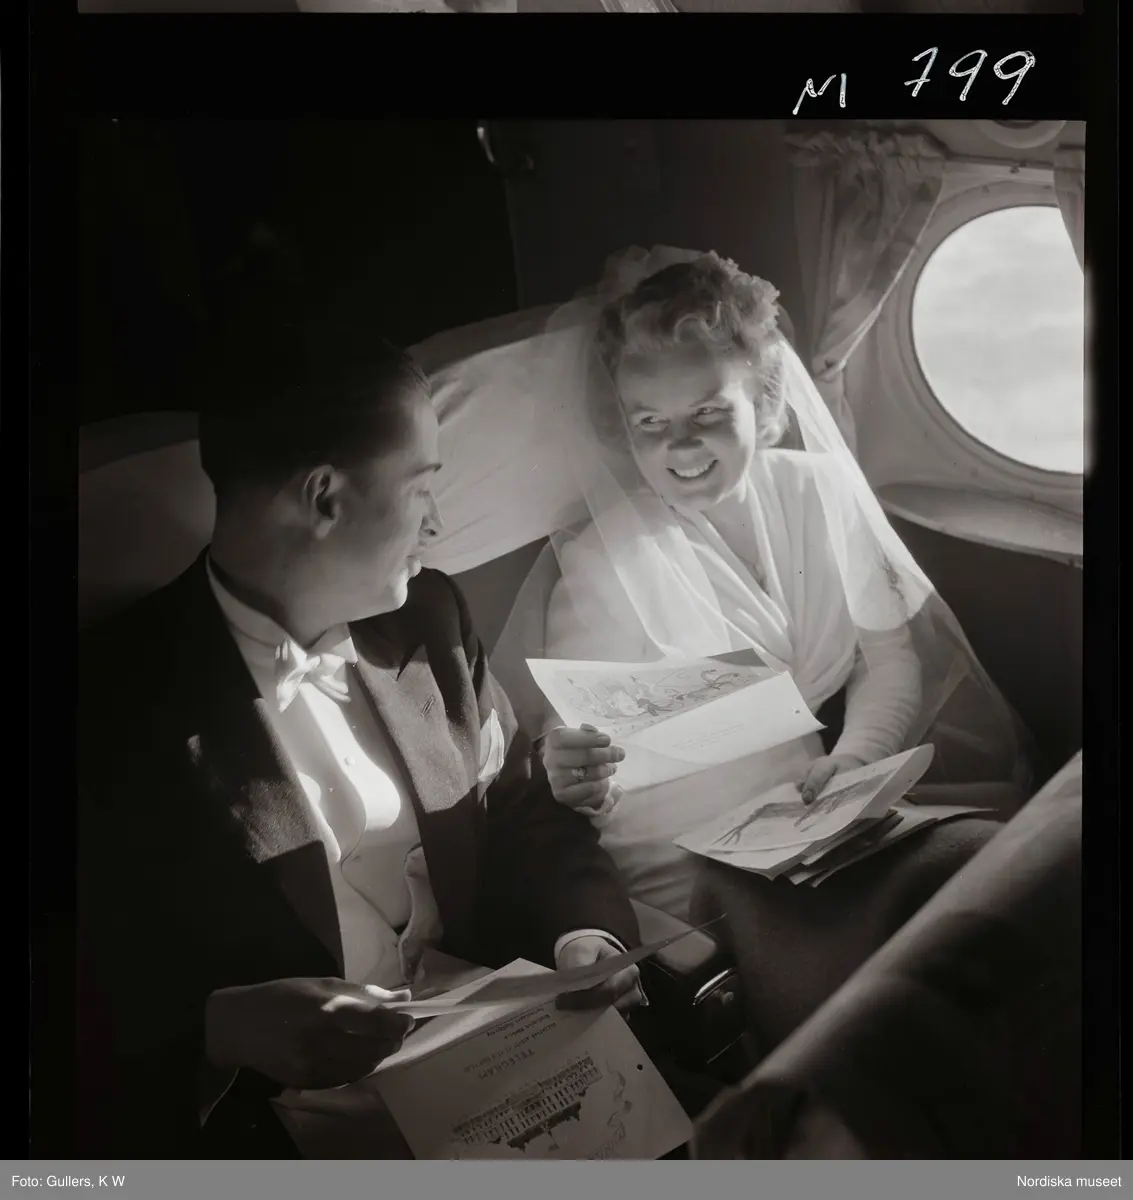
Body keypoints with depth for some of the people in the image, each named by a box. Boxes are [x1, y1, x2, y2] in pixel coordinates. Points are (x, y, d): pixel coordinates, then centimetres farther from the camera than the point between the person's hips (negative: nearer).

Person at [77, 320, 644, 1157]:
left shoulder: (429, 619, 5)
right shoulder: (116, 702, -12)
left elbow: (530, 815, 9)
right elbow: (96, 1007, -9)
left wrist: (586, 931, -9)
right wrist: (223, 1028, -27)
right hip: (282, 1119, -3)